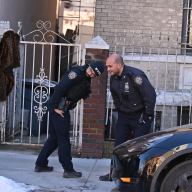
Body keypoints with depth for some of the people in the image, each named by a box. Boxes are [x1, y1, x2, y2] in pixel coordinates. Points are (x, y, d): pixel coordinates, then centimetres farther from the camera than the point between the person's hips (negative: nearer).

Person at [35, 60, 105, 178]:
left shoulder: (86, 79, 12)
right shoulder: (77, 72, -17)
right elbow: (60, 88, -23)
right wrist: (56, 107, -21)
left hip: (63, 107, 9)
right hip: (59, 107, -9)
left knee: (54, 137, 16)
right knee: (64, 138, -4)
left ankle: (40, 164, 24)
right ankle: (68, 170, 1)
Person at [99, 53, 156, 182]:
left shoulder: (135, 76, -23)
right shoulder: (113, 79, 2)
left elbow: (151, 95, -22)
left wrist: (147, 116, -19)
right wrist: (120, 112, 11)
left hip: (140, 117, -7)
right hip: (124, 116, 7)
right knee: (119, 145, 8)